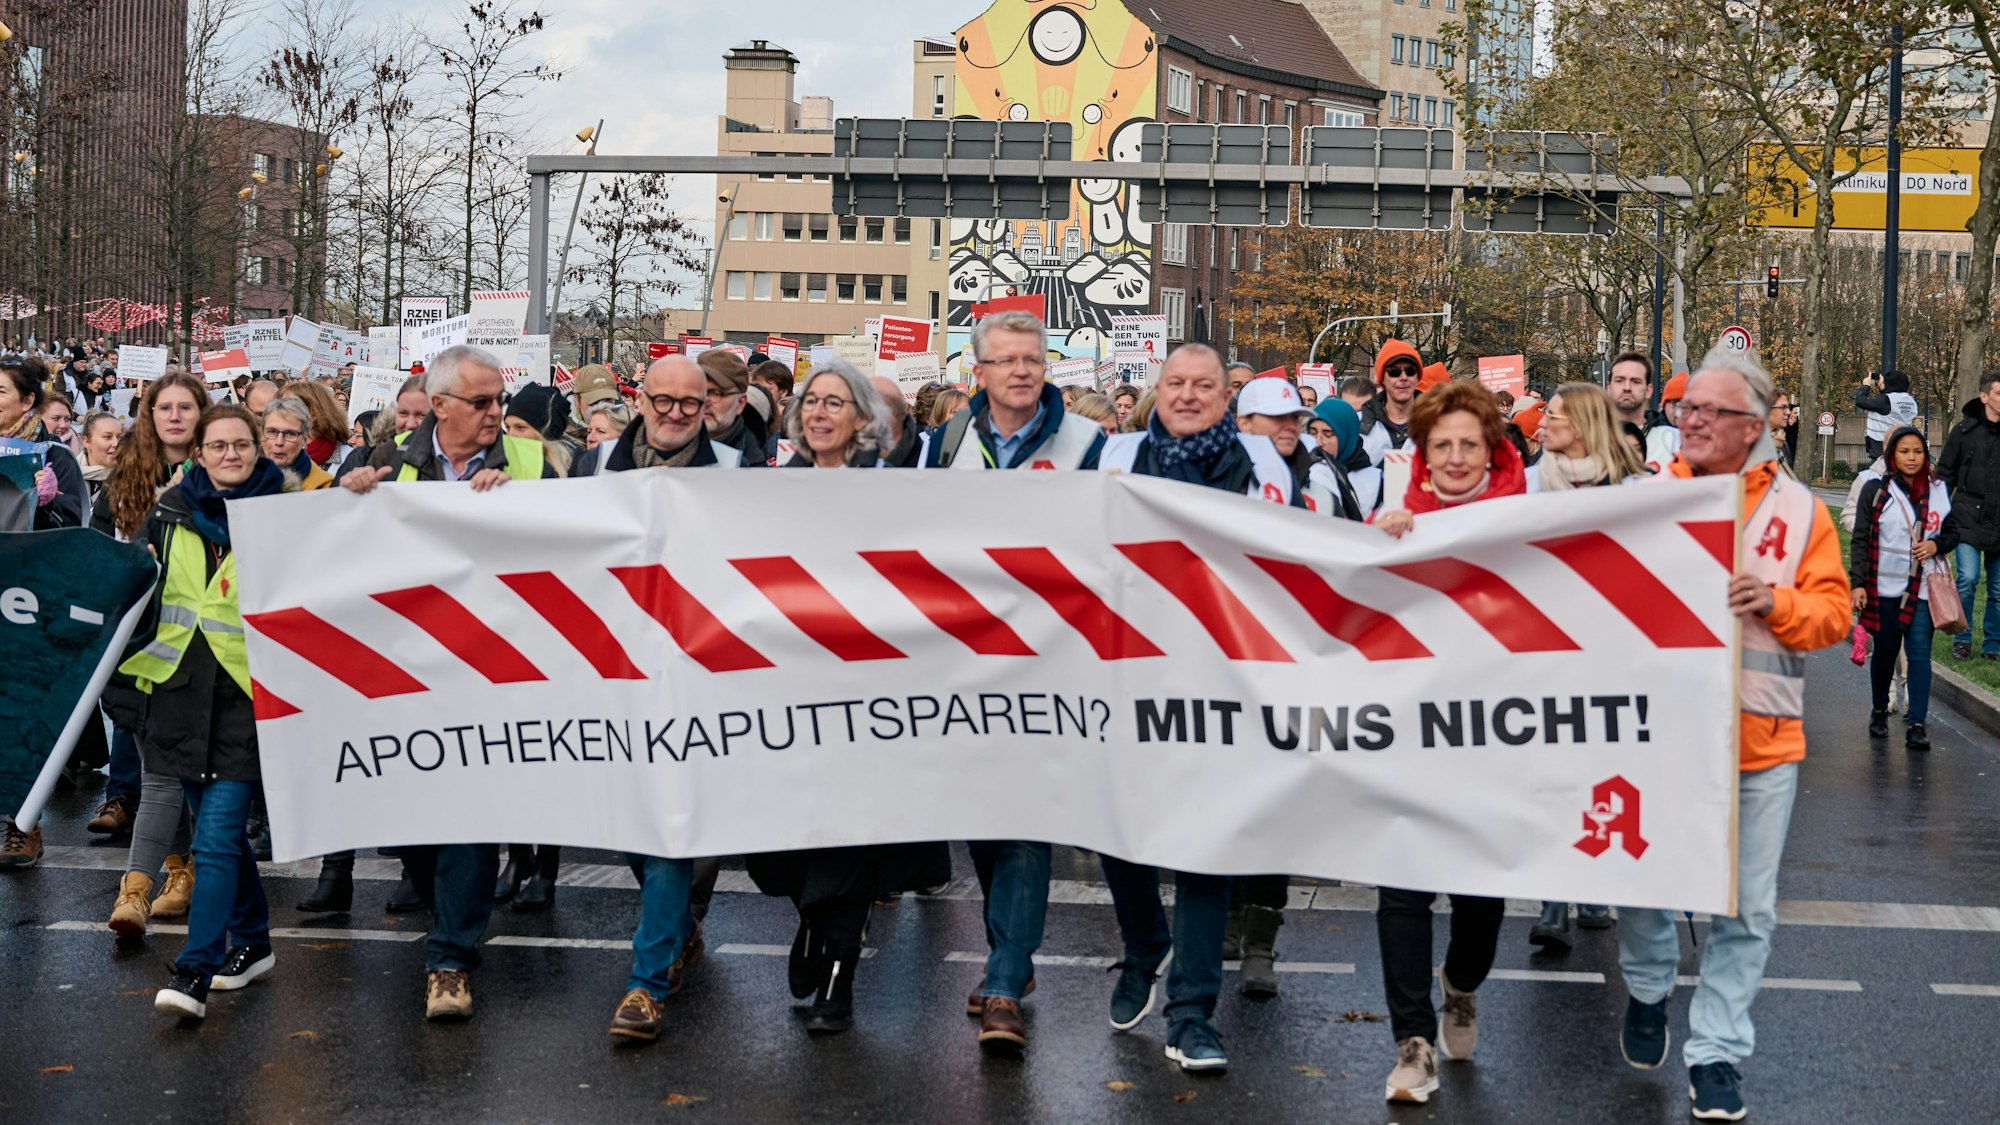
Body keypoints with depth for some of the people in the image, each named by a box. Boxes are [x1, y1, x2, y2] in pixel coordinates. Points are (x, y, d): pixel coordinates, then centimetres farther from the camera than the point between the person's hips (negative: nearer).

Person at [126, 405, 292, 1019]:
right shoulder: (172, 511, 9)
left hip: (249, 692, -4)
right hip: (183, 689, 5)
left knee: (218, 838, -10)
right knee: (219, 826, 14)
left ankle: (194, 972, -10)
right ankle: (252, 941, 30)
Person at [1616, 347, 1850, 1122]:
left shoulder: (1796, 508, 2)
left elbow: (1833, 611, 1)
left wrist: (1776, 602, -17)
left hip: (1760, 739, 0)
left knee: (1746, 907, 5)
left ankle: (1715, 1052, 17)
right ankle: (1647, 992, 36)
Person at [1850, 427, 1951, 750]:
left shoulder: (1938, 490, 7)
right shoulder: (1875, 490, -1)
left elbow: (1953, 532, 17)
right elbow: (1860, 540, -3)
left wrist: (1936, 544, -6)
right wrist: (1857, 583, -10)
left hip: (1923, 587, 1)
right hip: (1884, 586, -1)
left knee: (1919, 650, -8)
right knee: (1885, 651, 8)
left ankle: (1917, 723, -9)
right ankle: (1880, 711, 29)